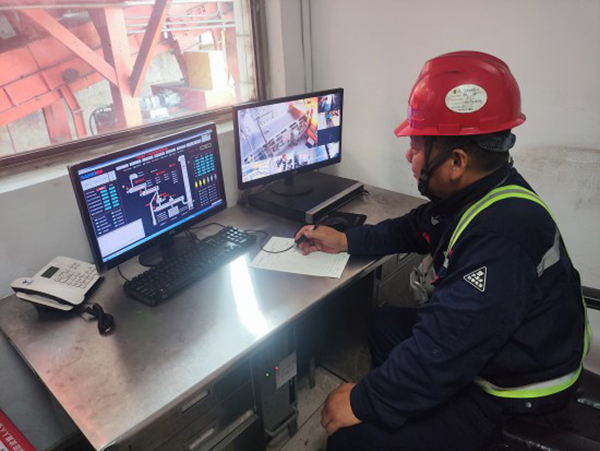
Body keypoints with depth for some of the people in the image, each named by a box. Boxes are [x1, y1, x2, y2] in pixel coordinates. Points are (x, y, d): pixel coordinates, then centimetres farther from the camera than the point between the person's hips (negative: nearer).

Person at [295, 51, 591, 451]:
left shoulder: (501, 237, -36)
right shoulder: (477, 193, -5)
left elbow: (441, 354, -34)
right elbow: (412, 230, 13)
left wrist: (363, 403, -21)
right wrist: (344, 241, 8)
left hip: (508, 395, -9)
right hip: (484, 347, 9)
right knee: (386, 321, 21)